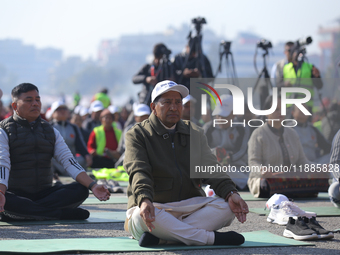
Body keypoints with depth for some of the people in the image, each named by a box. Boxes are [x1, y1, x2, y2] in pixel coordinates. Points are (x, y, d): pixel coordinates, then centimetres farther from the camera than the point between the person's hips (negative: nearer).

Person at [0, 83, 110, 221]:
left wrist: (93, 186, -15)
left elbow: (69, 161, 2)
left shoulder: (51, 131, 15)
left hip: (45, 193, 5)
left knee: (81, 190, -19)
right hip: (15, 193, -5)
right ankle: (64, 213, -31)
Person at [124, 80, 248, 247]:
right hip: (154, 207, -4)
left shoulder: (196, 134, 17)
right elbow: (138, 172, -14)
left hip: (190, 205, 4)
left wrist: (230, 193, -14)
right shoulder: (137, 134, 2)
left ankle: (161, 237, -32)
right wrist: (144, 200, -36)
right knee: (142, 216, -39)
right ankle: (210, 238, -31)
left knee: (227, 207, -23)